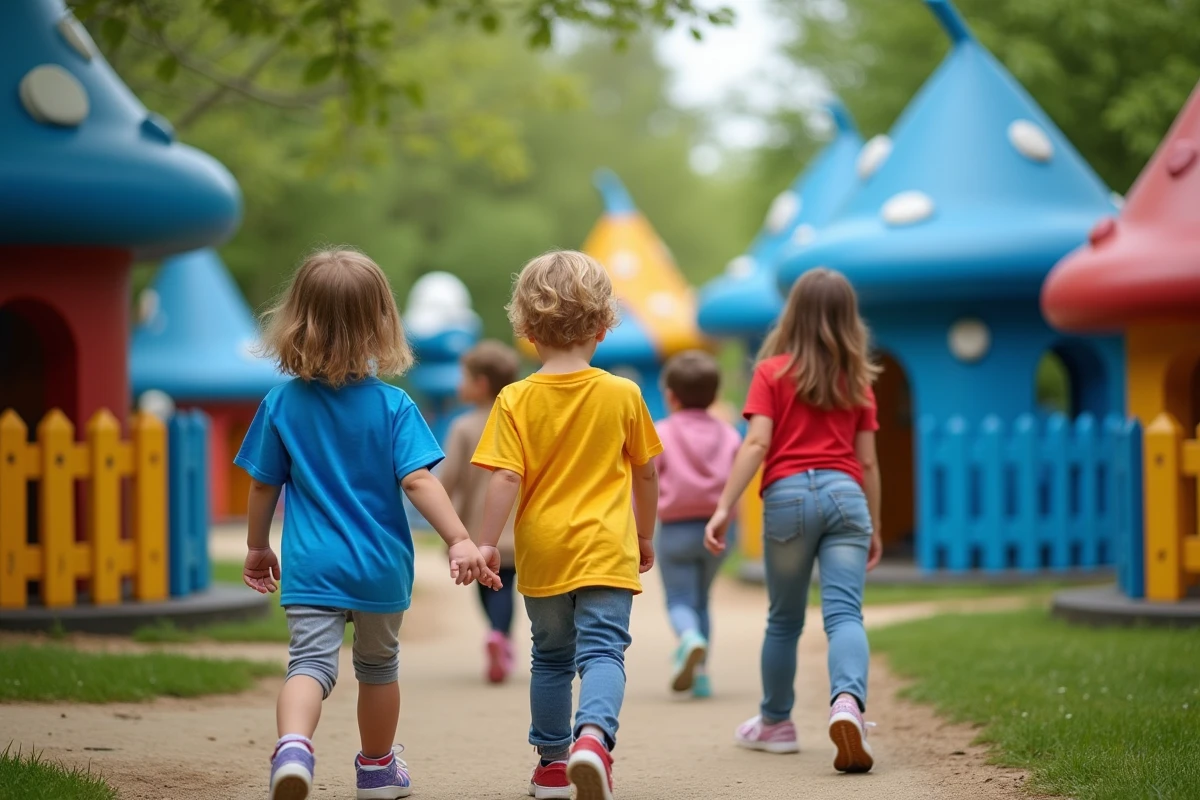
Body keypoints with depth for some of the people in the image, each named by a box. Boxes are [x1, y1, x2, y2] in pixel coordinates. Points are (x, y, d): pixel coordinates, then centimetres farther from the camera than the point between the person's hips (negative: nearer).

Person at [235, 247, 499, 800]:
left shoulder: (281, 404, -4)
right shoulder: (393, 407, -9)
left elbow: (263, 485, 3)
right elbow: (418, 480, -18)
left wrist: (257, 547, 17)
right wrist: (460, 541, -19)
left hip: (311, 567, 0)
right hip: (381, 567, 1)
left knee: (311, 661, -7)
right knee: (378, 665, 20)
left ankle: (293, 747, -37)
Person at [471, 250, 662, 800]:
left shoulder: (516, 400, -6)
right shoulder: (623, 395, -2)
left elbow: (505, 477, -13)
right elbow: (646, 472, 7)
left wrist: (486, 543, -8)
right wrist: (645, 535, 20)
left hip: (542, 549, 1)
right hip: (605, 547, -1)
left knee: (551, 656, 16)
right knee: (602, 648, -6)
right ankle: (594, 733, -33)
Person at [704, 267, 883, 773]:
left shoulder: (772, 372, 6)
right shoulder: (857, 380, 13)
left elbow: (756, 445, -6)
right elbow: (867, 462, 14)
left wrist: (724, 508, -8)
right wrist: (875, 528, 22)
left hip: (788, 494, -1)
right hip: (845, 493, 1)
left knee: (784, 619, 14)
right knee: (844, 613, -9)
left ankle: (775, 724, 28)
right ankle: (847, 703, -36)